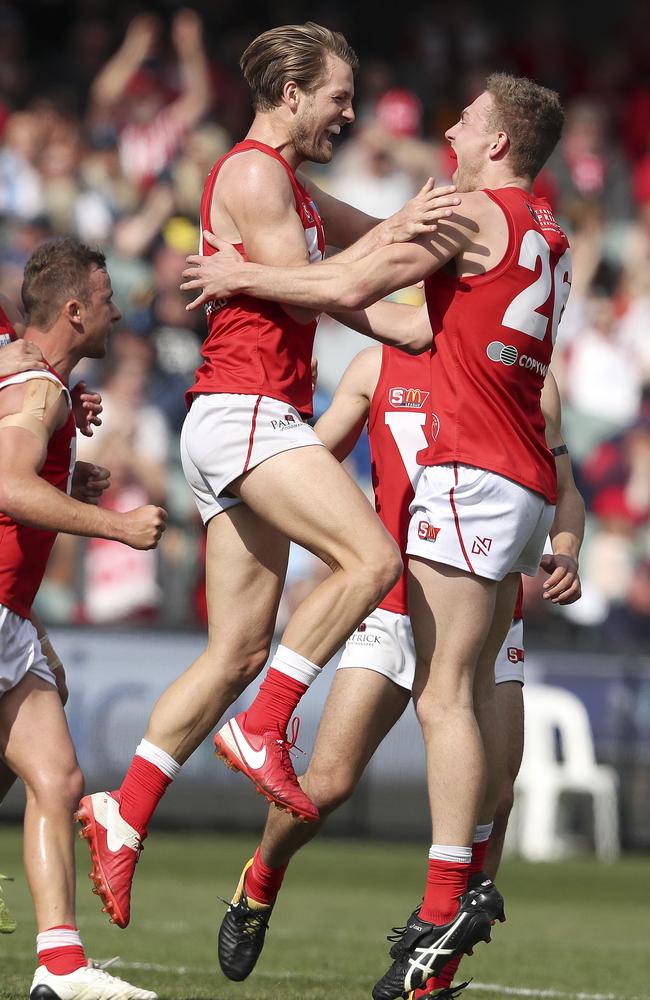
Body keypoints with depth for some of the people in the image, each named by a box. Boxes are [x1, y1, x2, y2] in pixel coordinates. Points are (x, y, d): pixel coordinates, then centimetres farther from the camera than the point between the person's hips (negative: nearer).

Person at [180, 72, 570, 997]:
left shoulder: (476, 213, -7)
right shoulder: (543, 231, 19)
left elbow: (357, 283, -6)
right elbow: (424, 325, 24)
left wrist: (245, 278, 7)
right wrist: (309, 298, 26)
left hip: (474, 472, -9)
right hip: (528, 484, 9)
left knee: (442, 695, -12)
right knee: (472, 688, 12)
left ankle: (444, 907, -17)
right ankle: (468, 884, 12)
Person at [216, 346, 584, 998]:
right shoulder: (378, 367, 7)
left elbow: (565, 492, 13)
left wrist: (565, 553, -8)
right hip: (391, 617, -1)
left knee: (493, 794, -12)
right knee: (327, 784, -9)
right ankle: (260, 884, 23)